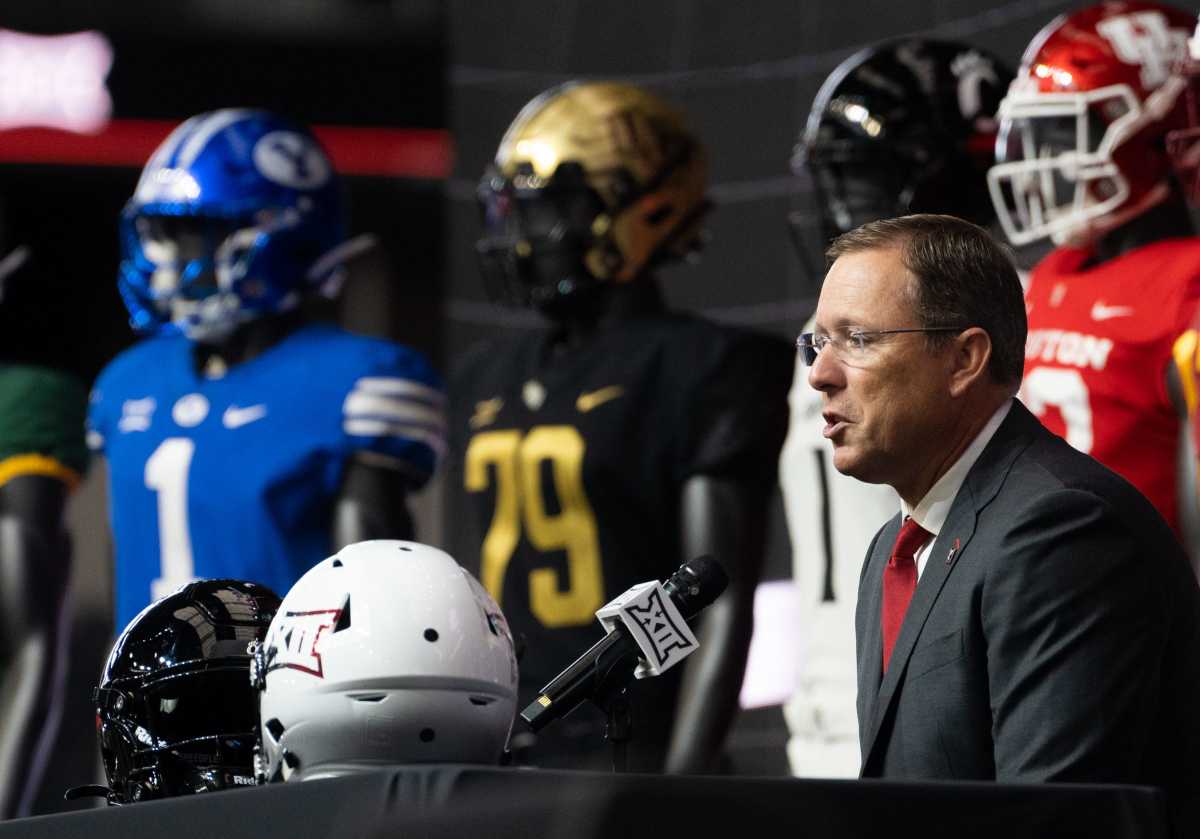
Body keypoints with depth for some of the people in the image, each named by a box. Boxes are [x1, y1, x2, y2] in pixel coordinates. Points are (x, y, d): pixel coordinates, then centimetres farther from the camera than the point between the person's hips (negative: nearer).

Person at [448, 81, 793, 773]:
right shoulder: (490, 379, 16)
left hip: (626, 757, -7)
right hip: (495, 763, 7)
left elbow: (723, 608, -11)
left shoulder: (704, 371, -6)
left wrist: (681, 784, -17)